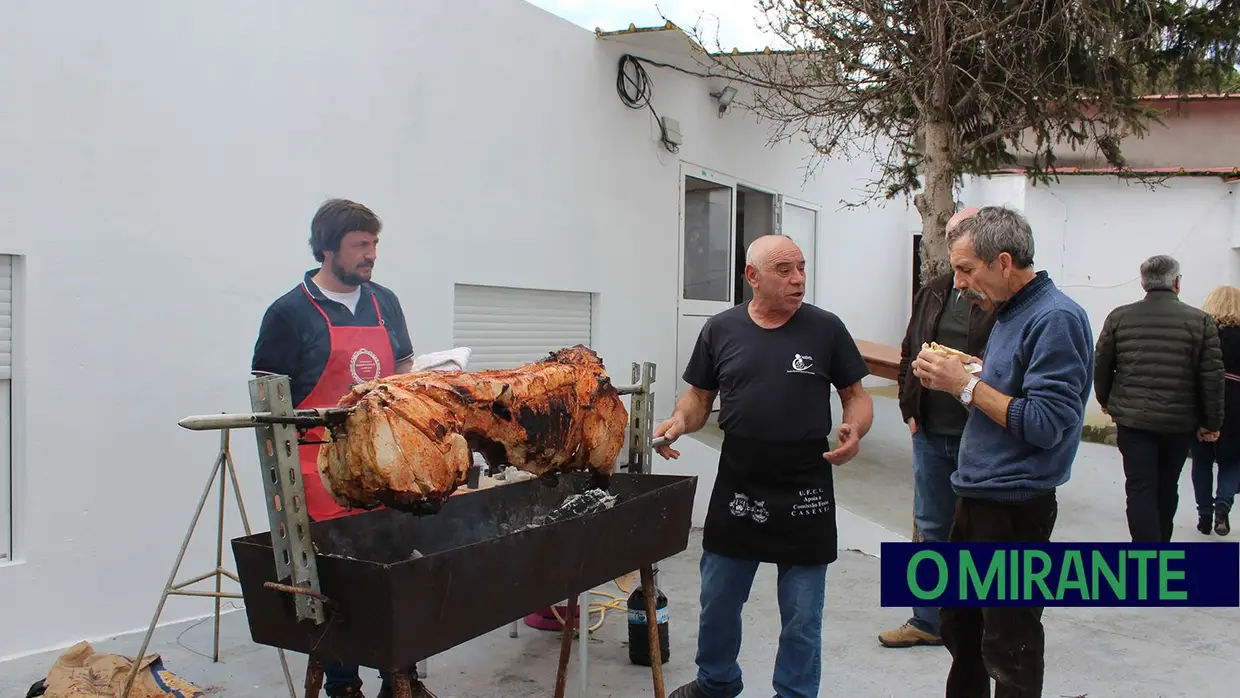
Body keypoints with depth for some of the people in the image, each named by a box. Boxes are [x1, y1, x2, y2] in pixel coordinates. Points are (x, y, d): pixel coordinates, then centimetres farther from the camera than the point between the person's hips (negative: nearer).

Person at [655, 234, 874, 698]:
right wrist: (679, 421, -10)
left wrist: (855, 430, -16)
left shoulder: (825, 328, -3)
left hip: (806, 493, -2)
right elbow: (699, 397, 10)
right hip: (736, 488, 2)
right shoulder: (721, 329, 2)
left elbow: (856, 395, 4)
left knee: (802, 615, 9)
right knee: (718, 600, 16)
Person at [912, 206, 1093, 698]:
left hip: (1015, 507, -10)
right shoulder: (1009, 313, 12)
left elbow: (1045, 424, -24)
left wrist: (966, 385, -18)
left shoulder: (1056, 319, -18)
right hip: (975, 497, 10)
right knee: (958, 626, 22)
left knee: (1009, 649, 3)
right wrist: (952, 379, 2)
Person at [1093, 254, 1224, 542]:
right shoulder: (1200, 320, -5)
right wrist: (1211, 422, 3)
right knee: (1167, 488, 19)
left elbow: (1101, 366, 4)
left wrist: (1106, 400, 21)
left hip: (1132, 419, -1)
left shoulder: (1119, 317, -2)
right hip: (1180, 422, 1)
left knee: (1140, 488, -1)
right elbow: (1213, 376, -6)